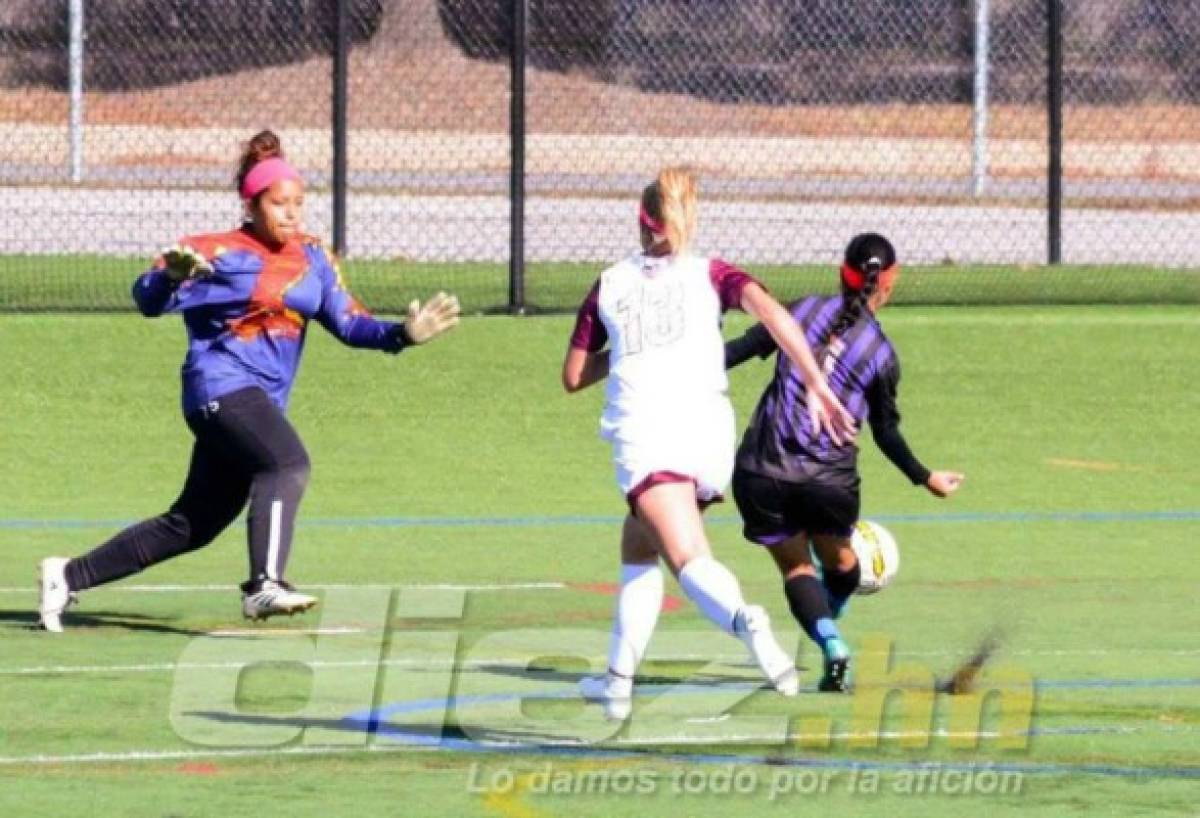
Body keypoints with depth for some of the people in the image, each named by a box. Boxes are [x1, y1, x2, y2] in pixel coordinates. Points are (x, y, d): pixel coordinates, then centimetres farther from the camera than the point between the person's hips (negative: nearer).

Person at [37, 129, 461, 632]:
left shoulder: (314, 260, 13)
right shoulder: (218, 253, -6)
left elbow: (349, 324, 9)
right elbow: (149, 301, -12)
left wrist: (403, 334, -8)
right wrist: (171, 274, -34)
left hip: (262, 403, 7)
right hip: (222, 387, -7)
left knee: (190, 527, 11)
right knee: (287, 463, -32)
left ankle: (69, 576, 22)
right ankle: (264, 586, -43)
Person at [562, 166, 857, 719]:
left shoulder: (608, 285, 17)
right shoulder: (710, 274, 15)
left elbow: (573, 377, 22)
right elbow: (770, 311, -5)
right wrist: (818, 389, -9)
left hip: (641, 435, -2)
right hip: (708, 434, 2)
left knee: (691, 562, -18)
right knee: (638, 548, 24)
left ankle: (743, 620, -49)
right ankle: (618, 679, 19)